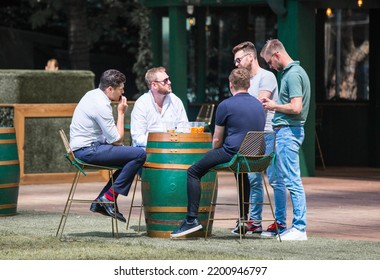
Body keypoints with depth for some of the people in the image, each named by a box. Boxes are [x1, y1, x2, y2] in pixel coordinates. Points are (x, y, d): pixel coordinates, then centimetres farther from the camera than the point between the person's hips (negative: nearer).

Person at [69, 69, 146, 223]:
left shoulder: (92, 94, 14)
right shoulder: (101, 105, -18)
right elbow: (117, 140, -14)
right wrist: (121, 112, -5)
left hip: (81, 149, 10)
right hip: (87, 150, -10)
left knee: (130, 156, 16)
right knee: (139, 155, -15)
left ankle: (99, 202, 11)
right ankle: (109, 198, -10)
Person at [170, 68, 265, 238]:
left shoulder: (226, 105, -5)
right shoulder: (259, 105, 14)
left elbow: (217, 139, -1)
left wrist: (215, 153, 21)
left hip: (231, 153, -7)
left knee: (193, 172, 5)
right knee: (242, 174, 40)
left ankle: (192, 219, -5)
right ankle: (244, 220, 39)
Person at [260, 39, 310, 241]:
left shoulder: (293, 74, -15)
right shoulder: (290, 72, 16)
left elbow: (296, 108, -24)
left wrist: (274, 106, -10)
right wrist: (273, 104, 13)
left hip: (288, 131, -11)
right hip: (283, 131, 11)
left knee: (292, 180, -9)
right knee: (278, 180, 16)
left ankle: (300, 228, -9)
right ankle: (279, 224, 24)